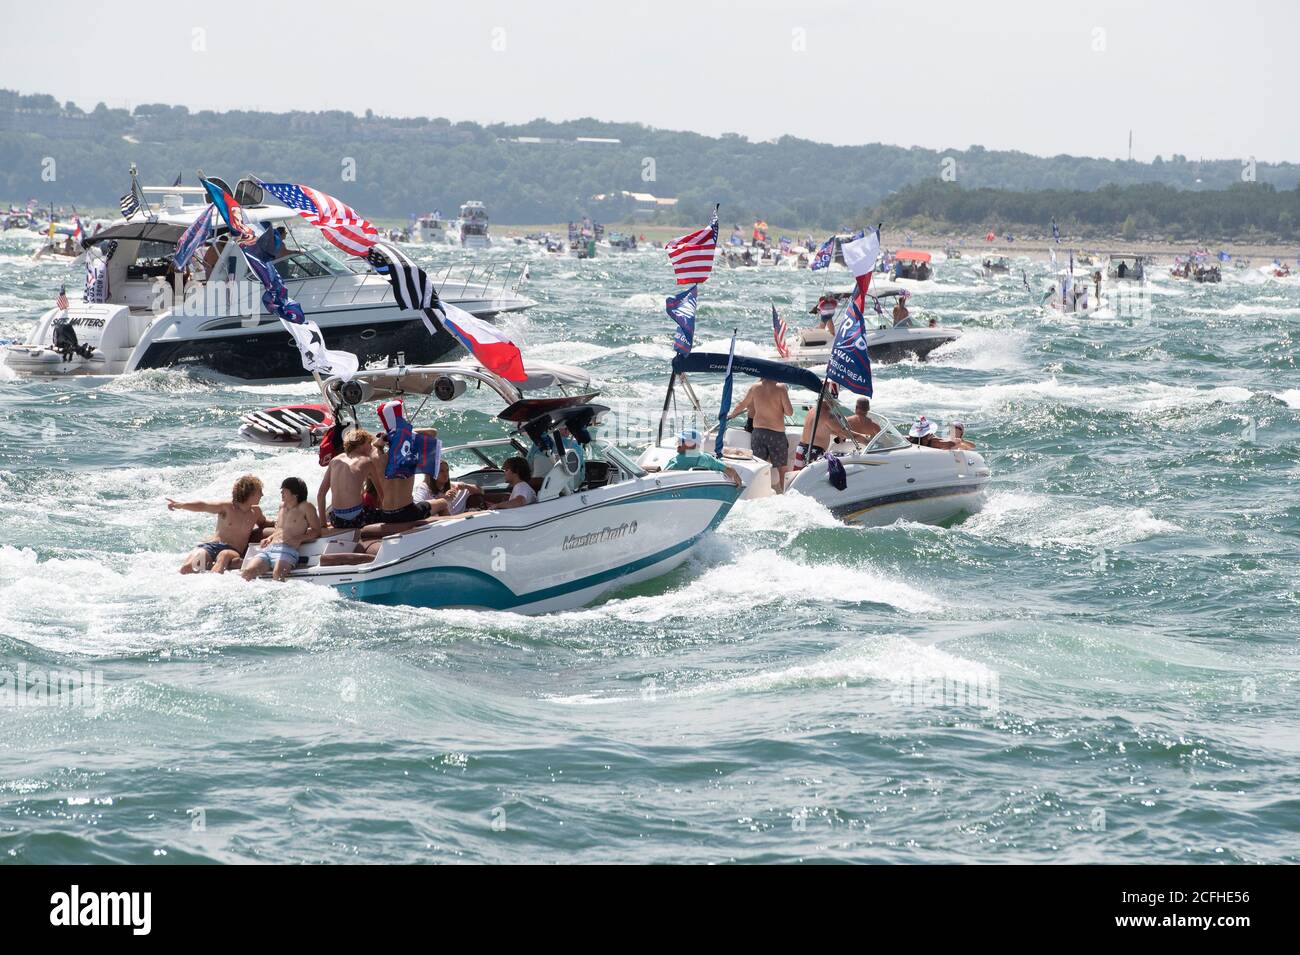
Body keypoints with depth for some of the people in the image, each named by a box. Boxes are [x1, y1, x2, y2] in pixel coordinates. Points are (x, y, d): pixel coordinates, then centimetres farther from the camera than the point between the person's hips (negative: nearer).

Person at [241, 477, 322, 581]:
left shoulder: (305, 507, 8)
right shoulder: (282, 506, 29)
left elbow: (316, 530, 7)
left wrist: (299, 538, -8)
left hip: (288, 550, -6)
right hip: (268, 549, 6)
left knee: (277, 574, -40)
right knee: (248, 571, -24)